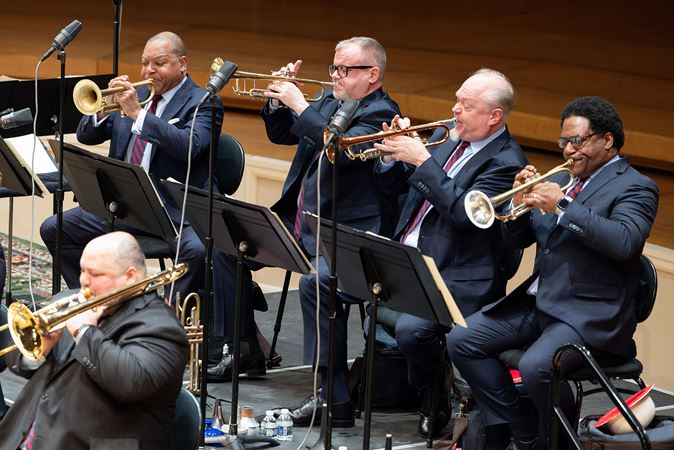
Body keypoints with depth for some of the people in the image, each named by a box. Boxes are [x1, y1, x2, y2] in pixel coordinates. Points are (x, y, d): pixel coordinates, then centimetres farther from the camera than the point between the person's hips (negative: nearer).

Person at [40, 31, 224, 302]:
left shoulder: (202, 103, -2)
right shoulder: (133, 94, 16)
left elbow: (189, 146, -22)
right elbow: (85, 136, 15)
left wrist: (137, 113, -23)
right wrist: (105, 107, -7)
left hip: (177, 209, -6)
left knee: (197, 250, -35)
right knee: (53, 229, -1)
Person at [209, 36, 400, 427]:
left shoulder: (380, 114, -11)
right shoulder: (330, 102, 15)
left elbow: (343, 148, -29)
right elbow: (280, 134, 23)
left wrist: (300, 105, -23)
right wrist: (280, 98, 4)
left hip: (346, 233, -10)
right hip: (300, 222, 10)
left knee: (315, 281, -36)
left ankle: (335, 399, -33)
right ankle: (244, 351, 21)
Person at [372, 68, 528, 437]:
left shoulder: (506, 163, -11)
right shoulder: (446, 136, 12)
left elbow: (462, 213, -24)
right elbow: (394, 185, 18)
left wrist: (422, 159, -22)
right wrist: (394, 155, -3)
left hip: (456, 278, -8)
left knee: (411, 329, -30)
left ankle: (434, 398, -2)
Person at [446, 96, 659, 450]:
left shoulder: (635, 188, -5)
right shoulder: (563, 181, 17)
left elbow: (624, 242, -25)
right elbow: (515, 241, 18)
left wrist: (561, 207, -24)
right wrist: (521, 204, -3)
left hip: (589, 315, -8)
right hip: (536, 302, 8)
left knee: (535, 366, -32)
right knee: (461, 341, -3)